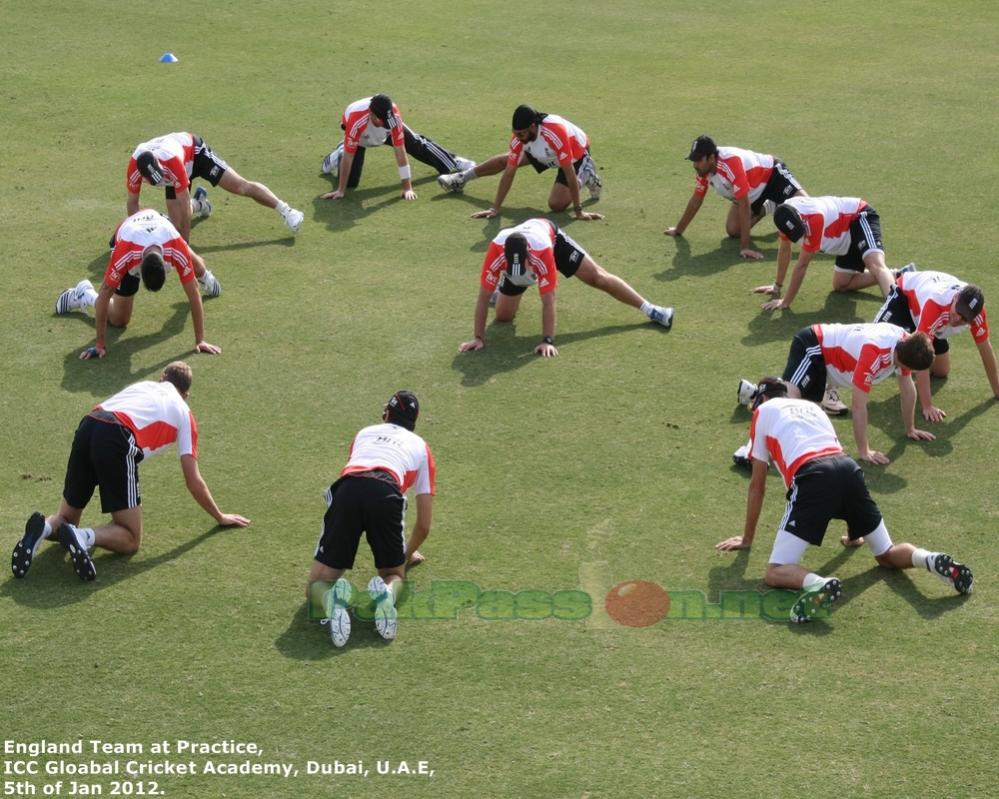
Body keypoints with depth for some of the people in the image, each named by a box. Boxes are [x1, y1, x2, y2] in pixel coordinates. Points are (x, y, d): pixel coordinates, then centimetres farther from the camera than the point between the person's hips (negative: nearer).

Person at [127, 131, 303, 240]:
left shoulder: (172, 161, -46)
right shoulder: (134, 167, -36)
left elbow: (183, 204, -39)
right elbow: (132, 203, -20)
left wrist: (185, 244, -36)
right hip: (174, 176, 4)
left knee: (241, 187, -11)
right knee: (177, 224, -3)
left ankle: (286, 211, 2)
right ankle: (198, 203, 32)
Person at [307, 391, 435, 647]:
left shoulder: (364, 434, 38)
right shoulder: (421, 448, 33)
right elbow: (424, 525, 32)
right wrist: (408, 553, 54)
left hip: (347, 489, 1)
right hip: (387, 494, -1)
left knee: (317, 583, 13)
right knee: (394, 574, 23)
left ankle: (333, 598, -24)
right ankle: (386, 594, -14)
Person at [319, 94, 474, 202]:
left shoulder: (392, 115, -41)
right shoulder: (356, 120, -48)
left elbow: (400, 151, -37)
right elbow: (348, 156, -41)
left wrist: (407, 187, -36)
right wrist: (341, 191, -37)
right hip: (360, 136, -2)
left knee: (418, 144, 6)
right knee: (351, 181, -9)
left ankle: (453, 163, 28)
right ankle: (337, 155, 22)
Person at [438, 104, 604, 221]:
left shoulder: (556, 133, -46)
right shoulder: (520, 136, -27)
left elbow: (569, 173, -40)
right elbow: (509, 173, -22)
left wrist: (578, 210, -36)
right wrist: (495, 208, -24)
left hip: (576, 153, -6)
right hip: (545, 153, 6)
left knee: (556, 204, -22)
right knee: (505, 160, 10)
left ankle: (586, 176, 3)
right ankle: (461, 179, 33)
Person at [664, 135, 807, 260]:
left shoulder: (731, 164, -41)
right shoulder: (704, 167, -16)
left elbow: (744, 205, -40)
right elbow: (695, 200, 1)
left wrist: (745, 247, -40)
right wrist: (678, 230, 11)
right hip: (753, 193, 8)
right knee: (733, 230, -1)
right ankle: (766, 209, 22)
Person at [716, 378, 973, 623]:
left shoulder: (763, 412, 22)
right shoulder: (811, 405, 36)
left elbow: (757, 485, 23)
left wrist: (747, 538, 35)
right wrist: (854, 530, 56)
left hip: (811, 477, -5)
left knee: (776, 573, -5)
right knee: (887, 555, 22)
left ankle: (818, 585, -37)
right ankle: (931, 560, -9)